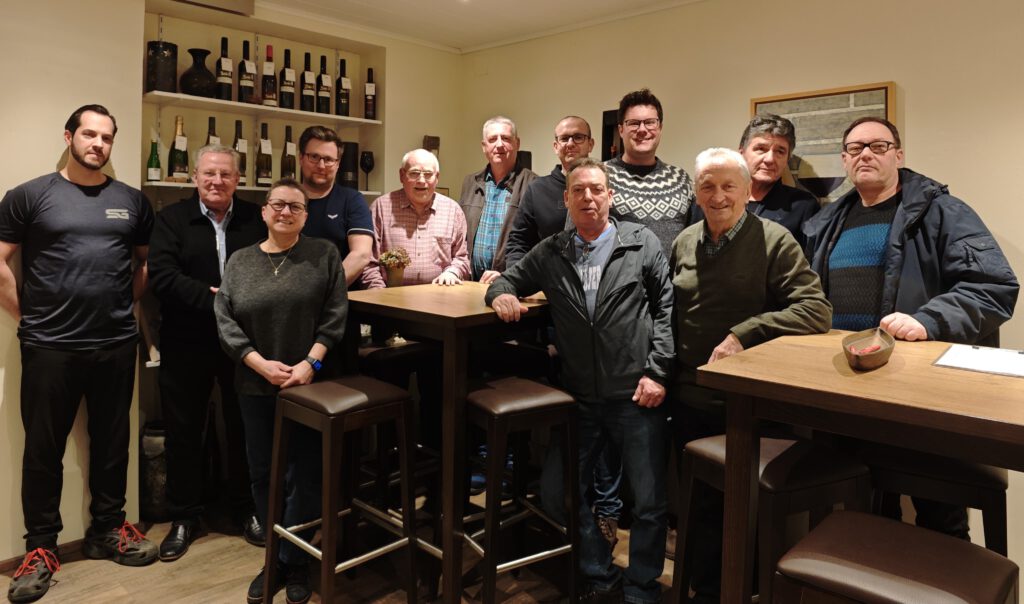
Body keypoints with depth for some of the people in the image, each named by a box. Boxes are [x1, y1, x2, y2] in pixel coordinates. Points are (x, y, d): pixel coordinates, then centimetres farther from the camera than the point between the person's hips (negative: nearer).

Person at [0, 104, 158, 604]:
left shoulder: (131, 200, 8)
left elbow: (147, 260, 17)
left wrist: (126, 303, 6)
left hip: (117, 345, 3)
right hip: (50, 347, -3)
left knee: (112, 441, 13)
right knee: (43, 448, 7)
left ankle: (108, 530, 28)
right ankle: (40, 547, 21)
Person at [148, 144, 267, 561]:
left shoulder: (256, 219, 3)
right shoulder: (171, 219, 0)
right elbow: (162, 276, -13)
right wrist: (216, 299, -21)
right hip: (187, 344, 0)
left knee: (245, 429, 12)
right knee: (183, 431, 10)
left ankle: (247, 510, 30)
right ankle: (184, 518, 27)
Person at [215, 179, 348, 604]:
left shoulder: (324, 255, 2)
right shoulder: (240, 262, 8)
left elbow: (334, 315, -4)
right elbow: (225, 320, 1)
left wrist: (310, 363, -14)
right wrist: (261, 364, -10)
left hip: (308, 384, -2)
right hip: (256, 386, 3)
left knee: (305, 475, 3)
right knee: (262, 474, 10)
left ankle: (293, 561, 19)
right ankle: (274, 557, 27)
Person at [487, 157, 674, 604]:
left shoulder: (641, 243, 1)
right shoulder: (550, 253, 9)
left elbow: (666, 307, 0)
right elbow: (509, 279, 18)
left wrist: (657, 371, -7)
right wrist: (502, 293, -7)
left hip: (636, 394, -3)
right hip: (578, 396, 3)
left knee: (649, 501, 2)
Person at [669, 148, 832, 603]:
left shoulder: (774, 240, -10)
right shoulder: (684, 243, 7)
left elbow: (816, 310, -19)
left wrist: (745, 333, -25)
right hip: (687, 400, 5)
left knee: (725, 504, 7)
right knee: (695, 499, 17)